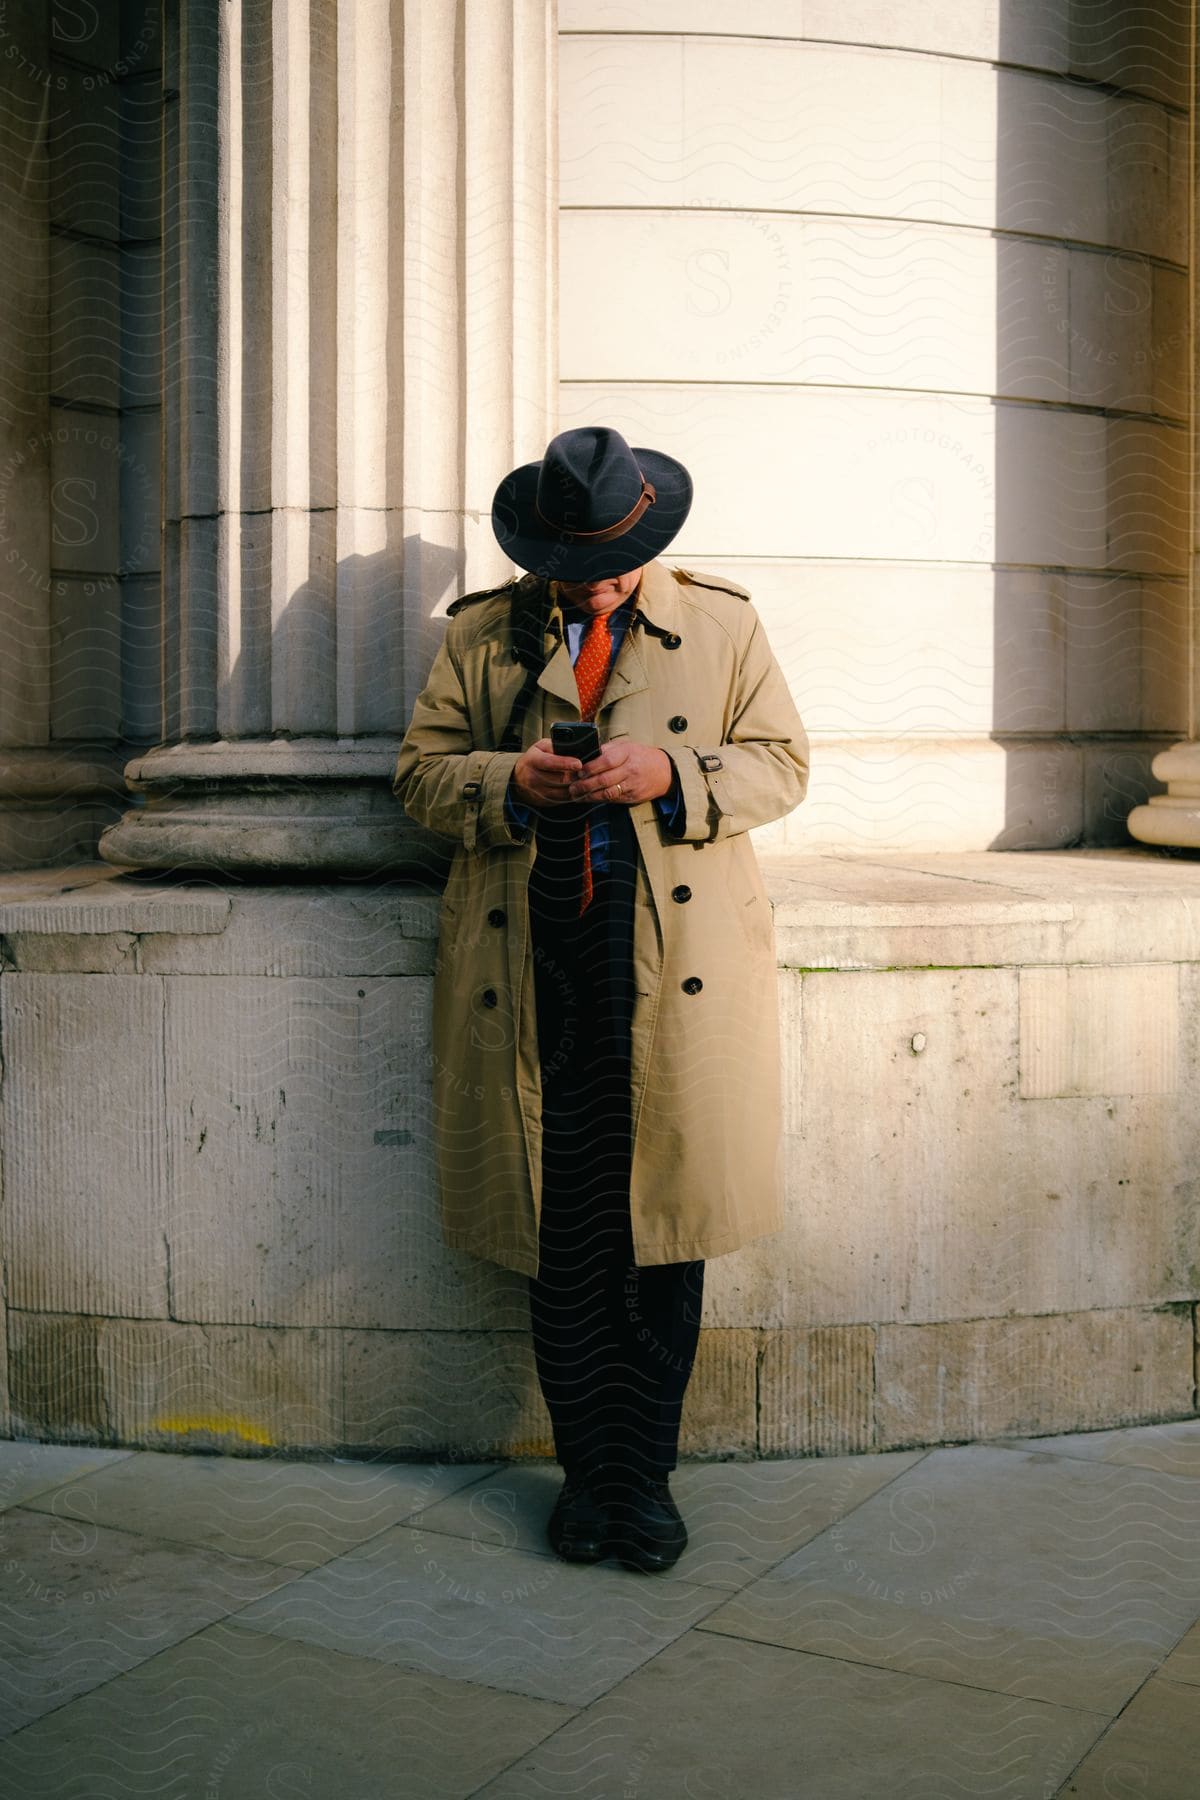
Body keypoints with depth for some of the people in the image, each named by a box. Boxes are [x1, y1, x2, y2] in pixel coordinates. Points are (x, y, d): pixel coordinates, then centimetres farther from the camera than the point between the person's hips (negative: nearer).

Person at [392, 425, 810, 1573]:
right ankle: (586, 1468, 17)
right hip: (535, 966, 1)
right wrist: (510, 781, -8)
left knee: (664, 1219, 0)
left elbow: (781, 763, 9)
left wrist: (673, 775, -9)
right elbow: (421, 772, 12)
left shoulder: (721, 622, 11)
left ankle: (644, 1474, 13)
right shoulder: (479, 634, 13)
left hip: (676, 969, 0)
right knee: (560, 1227, 2)